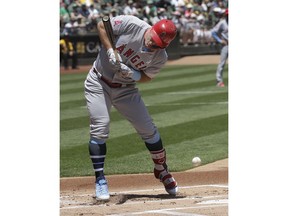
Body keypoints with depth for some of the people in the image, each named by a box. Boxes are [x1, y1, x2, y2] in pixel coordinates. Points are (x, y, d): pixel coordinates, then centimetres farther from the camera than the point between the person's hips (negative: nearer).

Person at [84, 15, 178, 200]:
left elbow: (147, 77, -4)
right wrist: (110, 51, -26)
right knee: (100, 128, -14)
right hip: (99, 83, -2)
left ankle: (162, 170, 23)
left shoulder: (160, 57, -16)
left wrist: (133, 74, -26)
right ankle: (100, 180, -5)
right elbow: (102, 25, -14)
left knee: (148, 129, 1)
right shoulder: (132, 25, -24)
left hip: (125, 89, 2)